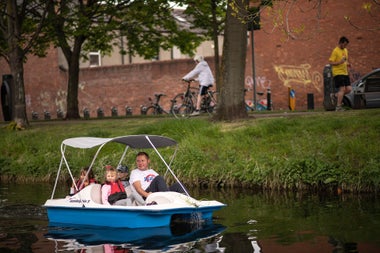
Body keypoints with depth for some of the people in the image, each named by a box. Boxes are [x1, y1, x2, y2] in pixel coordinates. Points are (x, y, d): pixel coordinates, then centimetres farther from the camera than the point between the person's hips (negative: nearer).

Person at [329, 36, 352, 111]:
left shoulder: (345, 50, 16)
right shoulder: (335, 51, -9)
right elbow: (331, 62, -11)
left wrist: (347, 63, 6)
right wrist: (340, 62, -25)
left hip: (345, 73, 8)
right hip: (338, 73, -8)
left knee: (349, 89, 0)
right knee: (342, 89, -12)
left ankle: (335, 96, 19)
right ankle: (338, 107, -6)